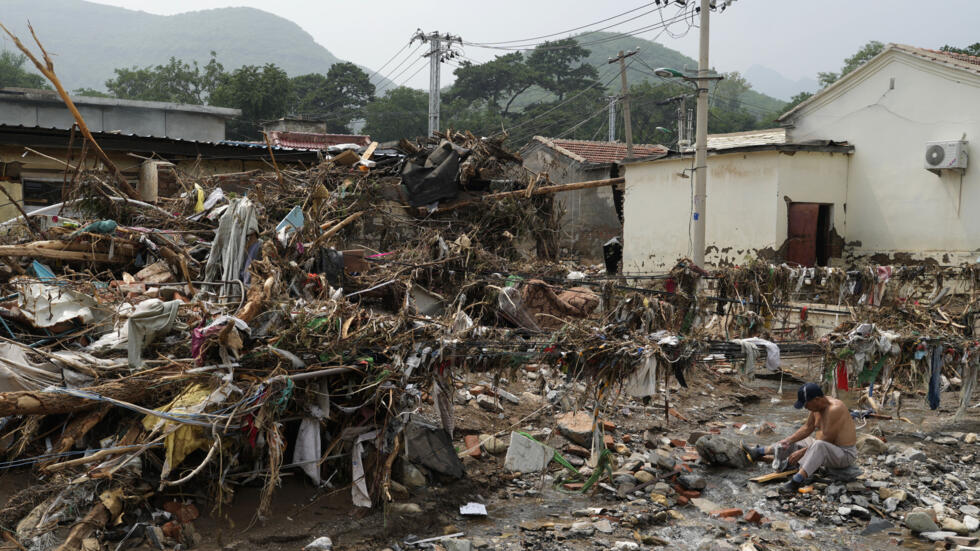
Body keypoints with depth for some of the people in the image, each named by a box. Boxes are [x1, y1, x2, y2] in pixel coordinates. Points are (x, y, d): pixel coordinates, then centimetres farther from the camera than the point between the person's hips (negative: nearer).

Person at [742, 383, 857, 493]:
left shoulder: (835, 409, -28)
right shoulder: (817, 405, -1)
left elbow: (826, 440, -27)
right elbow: (806, 428, 9)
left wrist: (802, 452, -23)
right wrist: (788, 440, -2)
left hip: (845, 454, -9)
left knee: (819, 446, -40)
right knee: (794, 441, 17)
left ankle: (796, 482, -50)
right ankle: (758, 453, 30)